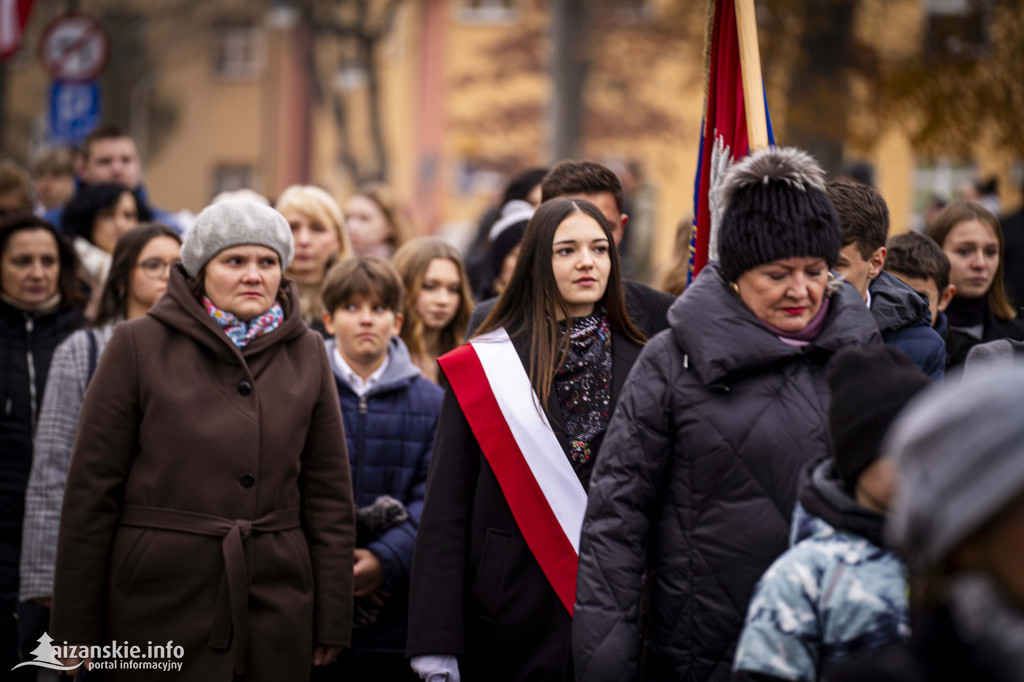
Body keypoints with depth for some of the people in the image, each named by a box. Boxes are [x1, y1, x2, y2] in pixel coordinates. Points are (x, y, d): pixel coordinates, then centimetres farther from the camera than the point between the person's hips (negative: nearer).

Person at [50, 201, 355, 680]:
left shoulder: (306, 353, 9)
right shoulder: (138, 345, -1)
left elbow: (329, 492, 9)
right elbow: (91, 488, -1)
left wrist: (332, 621, 5)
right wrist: (75, 628, -3)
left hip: (277, 600, 3)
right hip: (161, 600, -3)